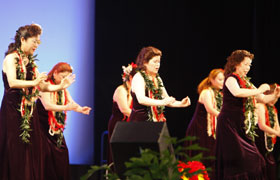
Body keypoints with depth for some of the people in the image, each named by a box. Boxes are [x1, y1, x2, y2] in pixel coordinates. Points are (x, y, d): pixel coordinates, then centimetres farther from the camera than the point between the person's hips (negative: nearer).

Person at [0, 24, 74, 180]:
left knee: (32, 152, 2)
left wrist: (60, 86, 3)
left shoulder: (30, 62, 16)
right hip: (14, 110, -7)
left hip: (29, 112, 7)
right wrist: (33, 82, -31)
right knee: (15, 153, -8)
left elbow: (42, 87, 16)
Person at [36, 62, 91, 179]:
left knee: (61, 152, 1)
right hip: (43, 127, -7)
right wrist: (65, 108, -36)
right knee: (46, 154, -11)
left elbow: (71, 103, -1)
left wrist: (80, 109, -23)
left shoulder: (63, 88, 12)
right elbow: (47, 106, -25)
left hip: (57, 129, 7)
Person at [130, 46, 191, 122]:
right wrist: (161, 102, -36)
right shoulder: (138, 77, -9)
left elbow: (167, 101, 20)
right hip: (141, 121, -7)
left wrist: (180, 104, 1)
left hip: (157, 121, 7)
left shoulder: (157, 79, 15)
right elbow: (141, 99, -26)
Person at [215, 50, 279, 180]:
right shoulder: (231, 78, -6)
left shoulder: (246, 82, 17)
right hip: (230, 124, -8)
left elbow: (263, 99, 21)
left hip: (243, 127, 8)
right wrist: (258, 90, -20)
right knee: (237, 159, -13)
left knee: (253, 161, 1)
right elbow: (237, 92, -28)